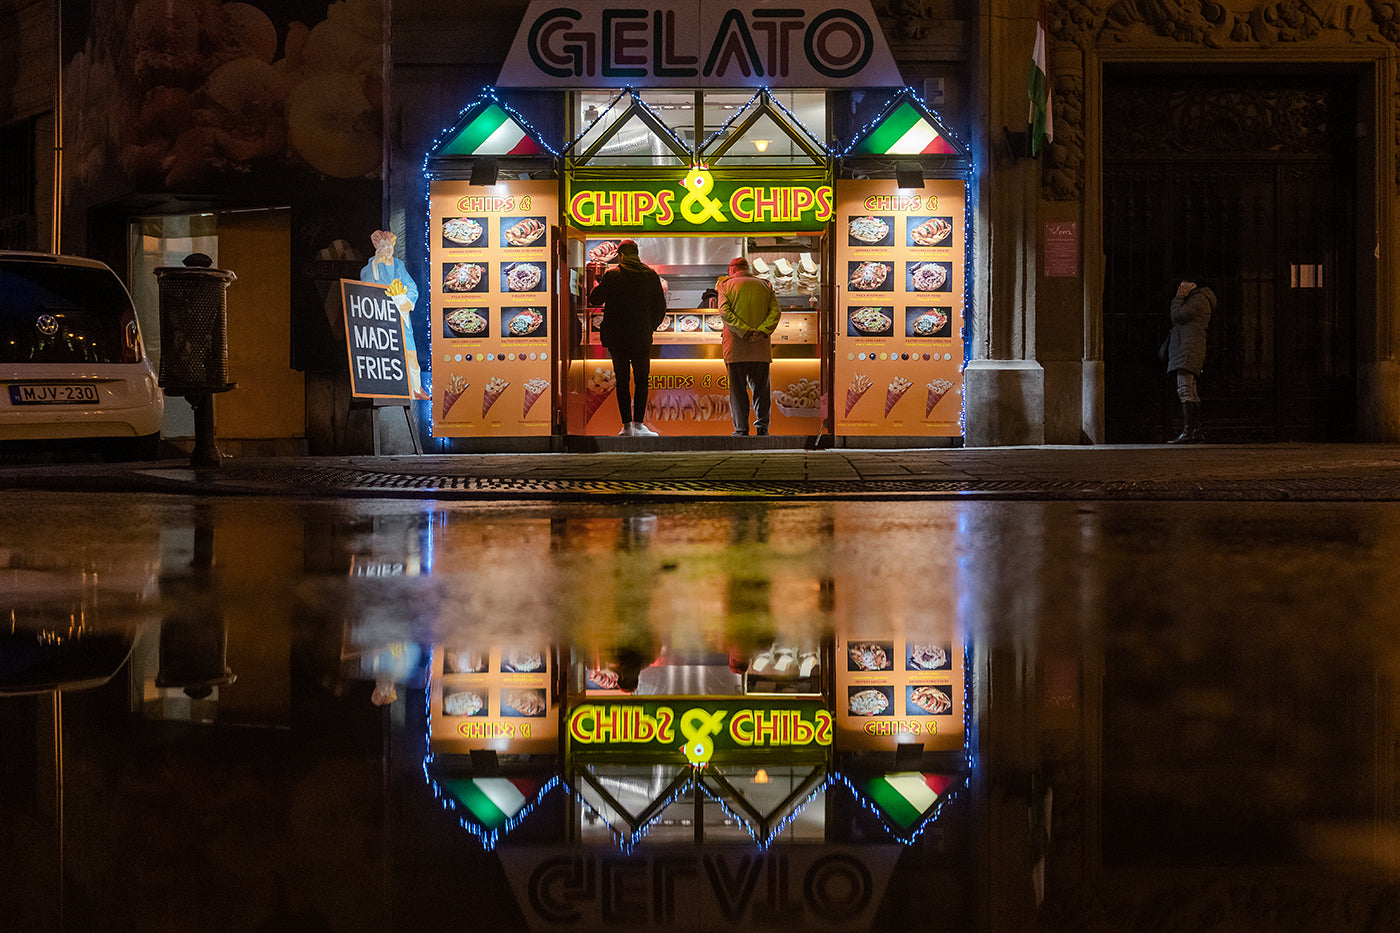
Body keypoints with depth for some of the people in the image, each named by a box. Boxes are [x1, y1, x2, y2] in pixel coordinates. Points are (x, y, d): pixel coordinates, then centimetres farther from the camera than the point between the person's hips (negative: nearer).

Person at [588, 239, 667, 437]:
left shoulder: (612, 275, -6)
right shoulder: (651, 275, 1)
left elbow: (594, 300, -1)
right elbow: (660, 307, 4)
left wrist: (596, 285, 19)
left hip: (617, 338, -1)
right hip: (642, 338, 1)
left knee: (622, 380, 6)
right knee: (641, 380, 8)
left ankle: (627, 425, 3)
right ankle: (638, 424, 1)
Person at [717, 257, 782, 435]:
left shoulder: (726, 285, 5)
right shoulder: (765, 285, 13)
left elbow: (724, 311, -10)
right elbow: (775, 311, -1)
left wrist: (744, 331, -16)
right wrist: (762, 330, -12)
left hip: (735, 345, -2)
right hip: (761, 346, 2)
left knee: (737, 388, 1)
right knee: (761, 387, 9)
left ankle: (741, 429, -2)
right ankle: (762, 426, 4)